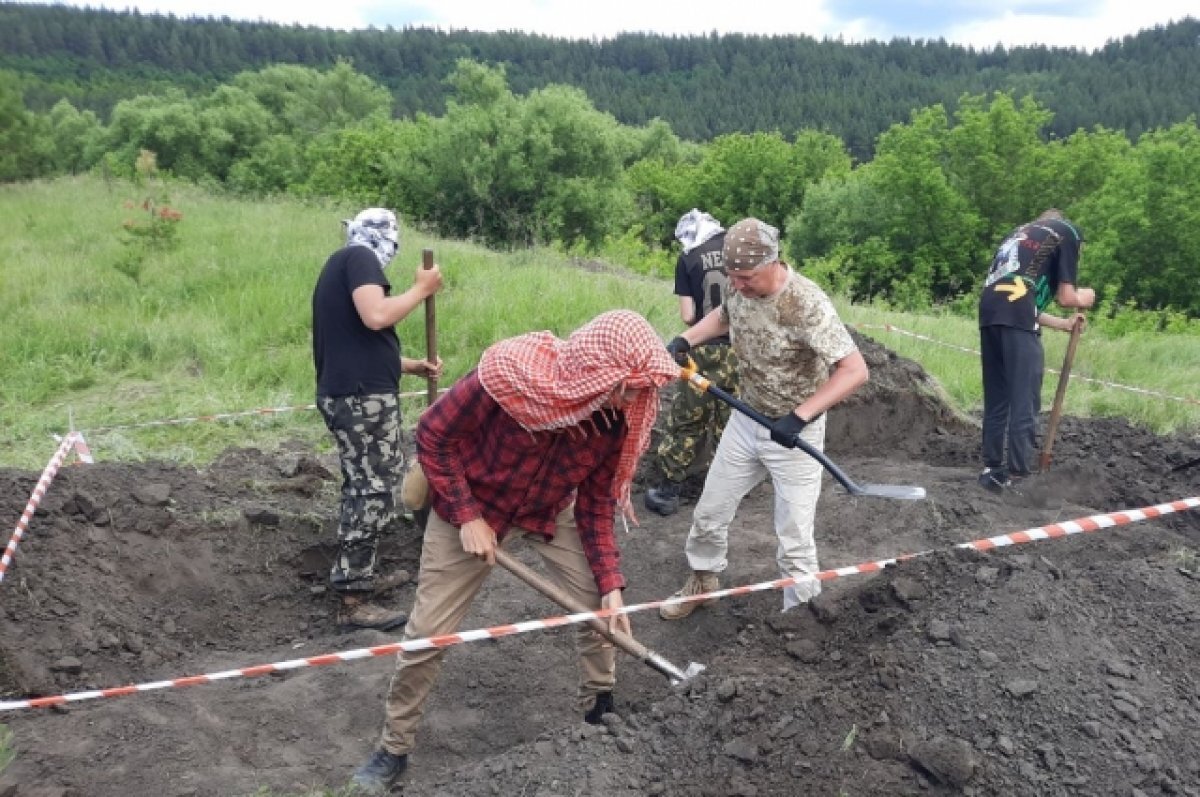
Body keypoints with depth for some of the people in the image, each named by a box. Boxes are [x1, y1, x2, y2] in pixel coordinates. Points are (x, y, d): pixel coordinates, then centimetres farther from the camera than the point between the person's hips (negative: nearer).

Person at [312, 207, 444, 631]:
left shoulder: (340, 266, 23)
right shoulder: (359, 257, -7)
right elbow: (376, 316, -24)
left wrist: (413, 366, 28)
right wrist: (422, 289, -10)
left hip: (348, 393, 10)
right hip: (363, 397, -10)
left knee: (364, 486, 19)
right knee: (373, 491, -7)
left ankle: (360, 575, 31)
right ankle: (353, 601, -2)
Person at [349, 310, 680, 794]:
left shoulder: (618, 417, -21)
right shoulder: (509, 373, -36)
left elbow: (596, 503, -9)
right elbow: (433, 434, -22)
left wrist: (610, 584, -15)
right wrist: (468, 517, -24)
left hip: (551, 511, 4)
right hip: (470, 505, -3)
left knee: (600, 605, 2)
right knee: (428, 631, -1)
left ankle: (600, 712, 28)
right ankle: (394, 747, 21)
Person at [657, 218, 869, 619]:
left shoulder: (806, 304, -30)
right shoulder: (741, 286, -9)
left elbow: (855, 370, -31)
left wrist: (799, 416, -38)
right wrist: (685, 339, 1)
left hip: (794, 432, -6)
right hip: (745, 421, 7)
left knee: (794, 541, 0)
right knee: (710, 511, 19)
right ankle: (702, 582, 43)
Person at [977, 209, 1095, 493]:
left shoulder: (1022, 232, 34)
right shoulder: (1068, 232, 14)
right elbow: (1066, 297, 8)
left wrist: (1062, 323, 34)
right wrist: (1083, 299, 29)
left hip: (989, 313, 7)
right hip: (1016, 320, -7)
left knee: (995, 400, 14)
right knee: (1025, 403, -3)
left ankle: (992, 469, 18)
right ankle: (1017, 476, -4)